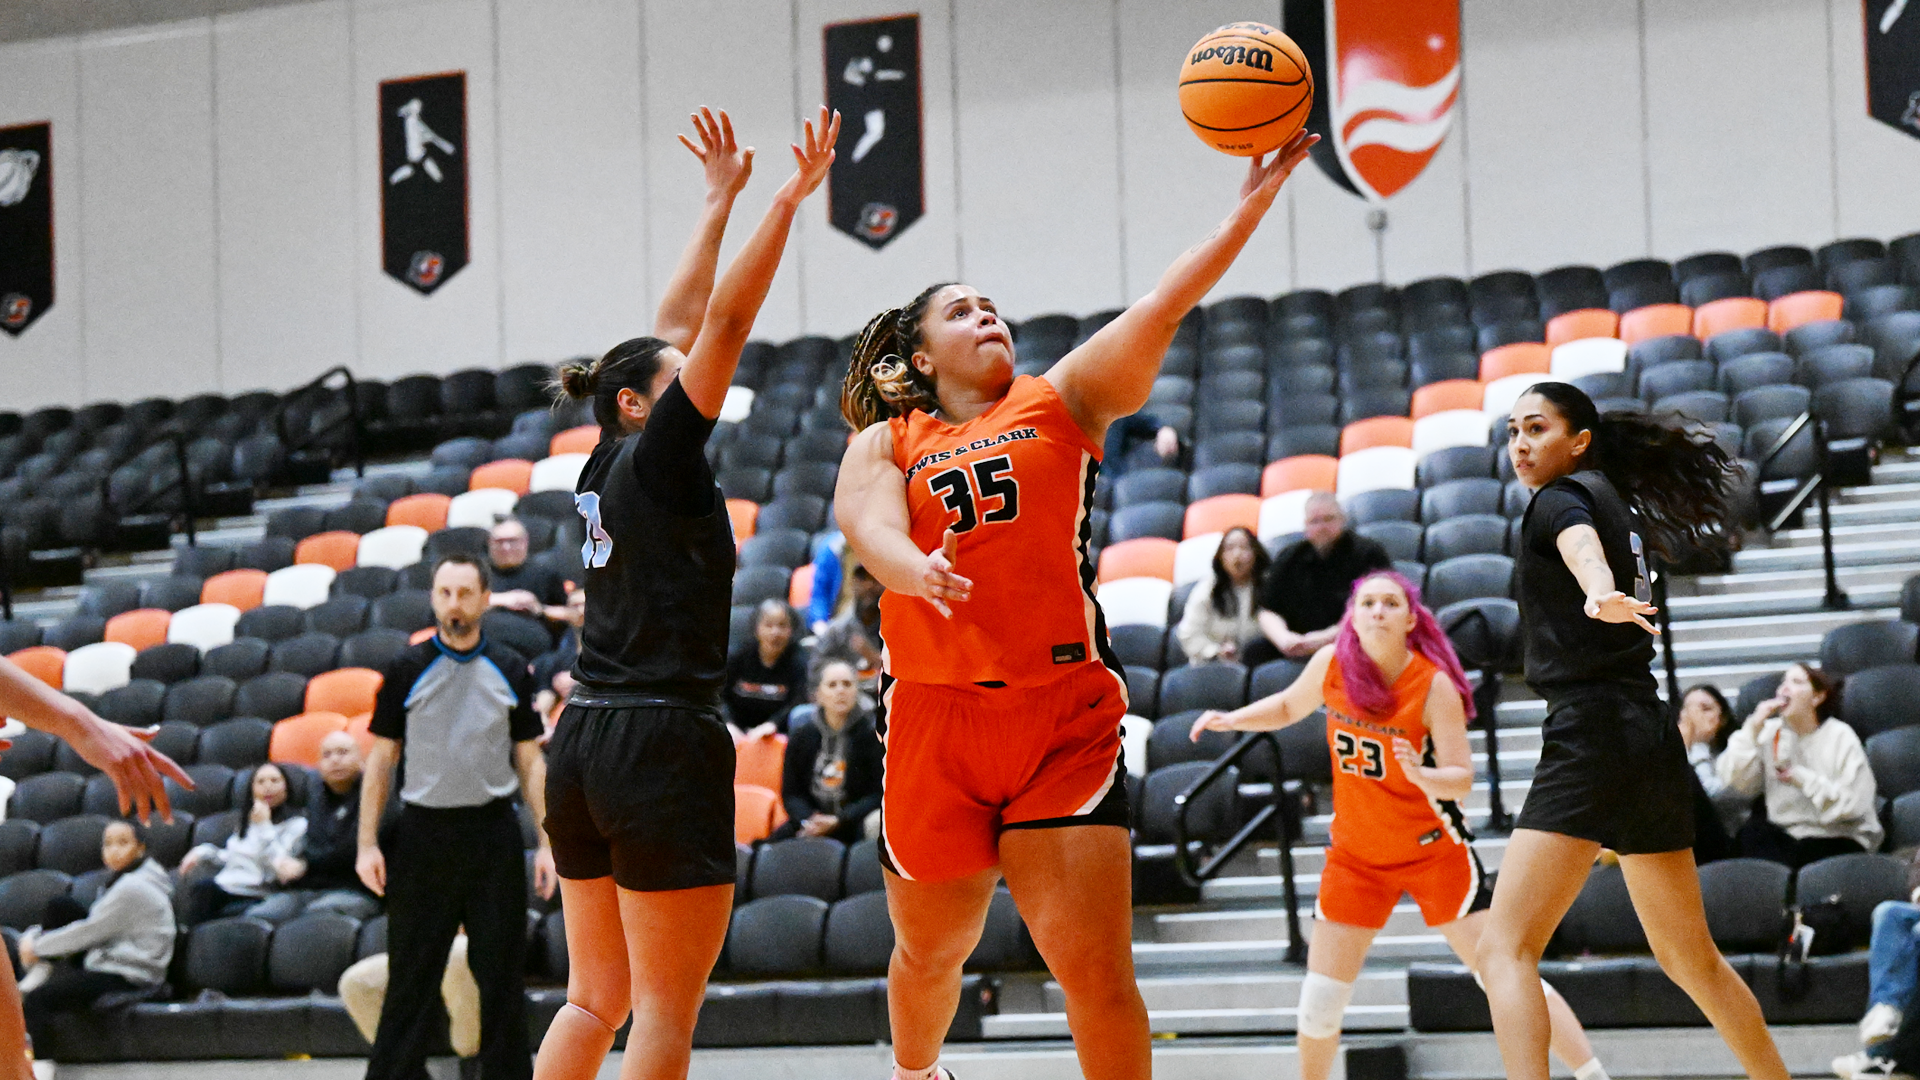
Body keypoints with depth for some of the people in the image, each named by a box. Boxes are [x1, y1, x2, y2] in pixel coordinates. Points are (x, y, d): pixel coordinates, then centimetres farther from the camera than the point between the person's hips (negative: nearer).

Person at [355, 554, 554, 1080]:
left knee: (502, 976, 3)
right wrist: (367, 844, -4)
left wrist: (547, 841, 1)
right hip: (423, 834, -1)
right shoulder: (407, 670, 2)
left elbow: (529, 761, 9)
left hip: (493, 834, 1)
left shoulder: (511, 671, 7)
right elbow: (380, 760, 4)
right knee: (411, 975, 0)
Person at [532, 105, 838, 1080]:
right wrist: (788, 199, -9)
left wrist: (721, 200, 24)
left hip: (583, 745, 9)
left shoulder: (606, 468, 12)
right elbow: (726, 323, -12)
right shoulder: (657, 459, -7)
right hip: (663, 746, -9)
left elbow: (680, 326, 20)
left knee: (597, 1000, 12)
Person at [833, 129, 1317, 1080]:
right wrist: (915, 569, -34)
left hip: (1064, 713, -1)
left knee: (1095, 965, -10)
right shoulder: (884, 443, 10)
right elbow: (868, 524, -11)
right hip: (936, 714, 1)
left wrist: (1249, 209, -11)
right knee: (931, 949, 16)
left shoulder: (1062, 400, 11)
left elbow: (1164, 306, 0)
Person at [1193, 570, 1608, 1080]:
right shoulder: (1332, 664, -8)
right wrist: (1232, 719, -2)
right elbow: (1289, 706, 14)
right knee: (1319, 1000, 1)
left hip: (1433, 848, -3)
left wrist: (1423, 775, -38)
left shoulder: (1434, 684, -18)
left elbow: (1462, 778, -18)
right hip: (1355, 853, 3)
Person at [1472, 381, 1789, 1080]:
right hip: (1652, 737, 9)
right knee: (1691, 962, 19)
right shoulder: (1623, 509, 20)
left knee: (1504, 950, -17)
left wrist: (1599, 594, -49)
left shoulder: (1563, 496, -4)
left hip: (1593, 737, -9)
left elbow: (1582, 547, -29)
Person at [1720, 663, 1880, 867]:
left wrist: (1803, 779, -17)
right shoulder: (1770, 732, 8)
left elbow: (1854, 804, -12)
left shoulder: (1840, 736, -3)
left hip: (1839, 838, -3)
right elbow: (1735, 783, -4)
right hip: (1785, 833, 3)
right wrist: (1752, 728, -9)